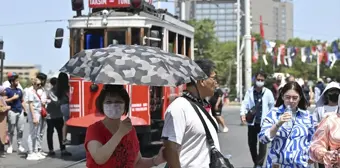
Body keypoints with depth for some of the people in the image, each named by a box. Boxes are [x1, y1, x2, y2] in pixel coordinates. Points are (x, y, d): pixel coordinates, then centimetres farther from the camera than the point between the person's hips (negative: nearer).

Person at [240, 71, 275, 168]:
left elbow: (272, 106, 2)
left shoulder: (268, 92, -5)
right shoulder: (249, 91, -1)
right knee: (251, 143, 12)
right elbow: (245, 103, -8)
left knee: (262, 143, -4)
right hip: (252, 122, 3)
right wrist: (243, 114, -26)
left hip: (264, 122, -2)